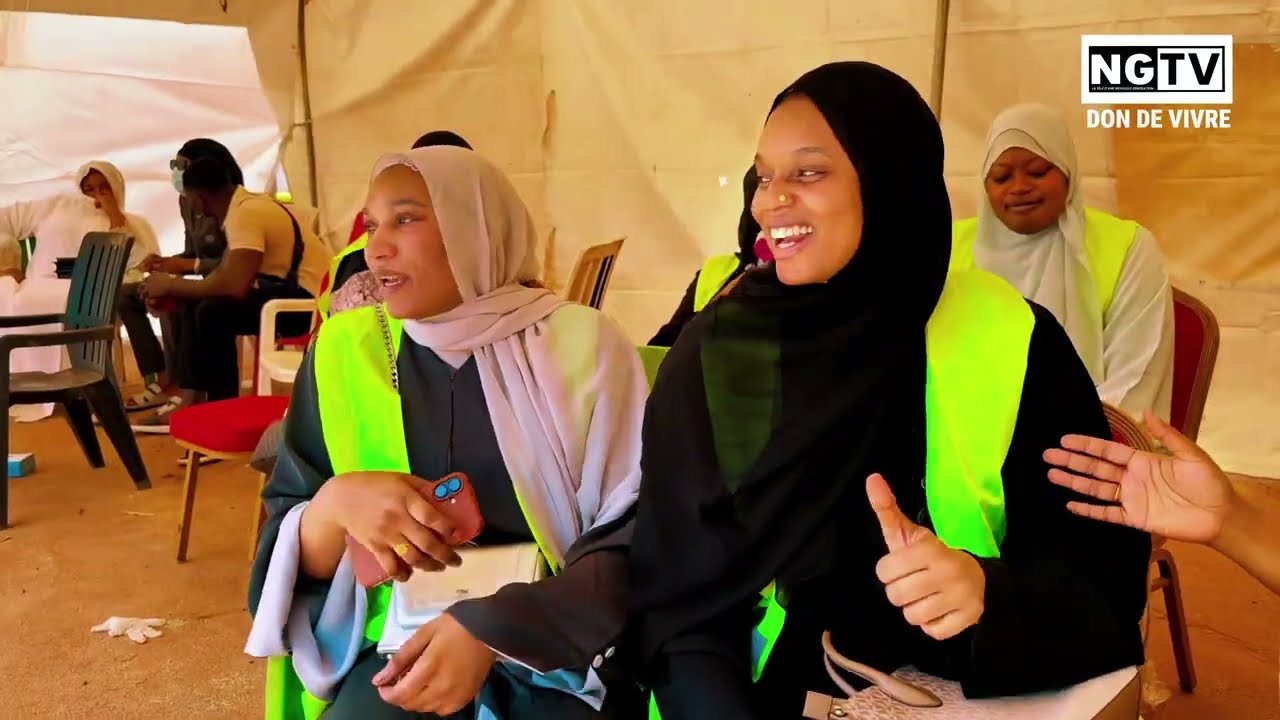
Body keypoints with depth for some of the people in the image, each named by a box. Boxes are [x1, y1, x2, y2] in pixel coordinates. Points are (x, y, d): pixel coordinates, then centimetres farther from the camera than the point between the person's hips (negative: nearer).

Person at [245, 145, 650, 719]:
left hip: (560, 651, -1)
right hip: (399, 650, 2)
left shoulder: (582, 343, -5)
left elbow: (633, 536, -7)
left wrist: (492, 630, -20)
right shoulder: (346, 349, 2)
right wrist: (337, 502, -19)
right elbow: (284, 553, 4)